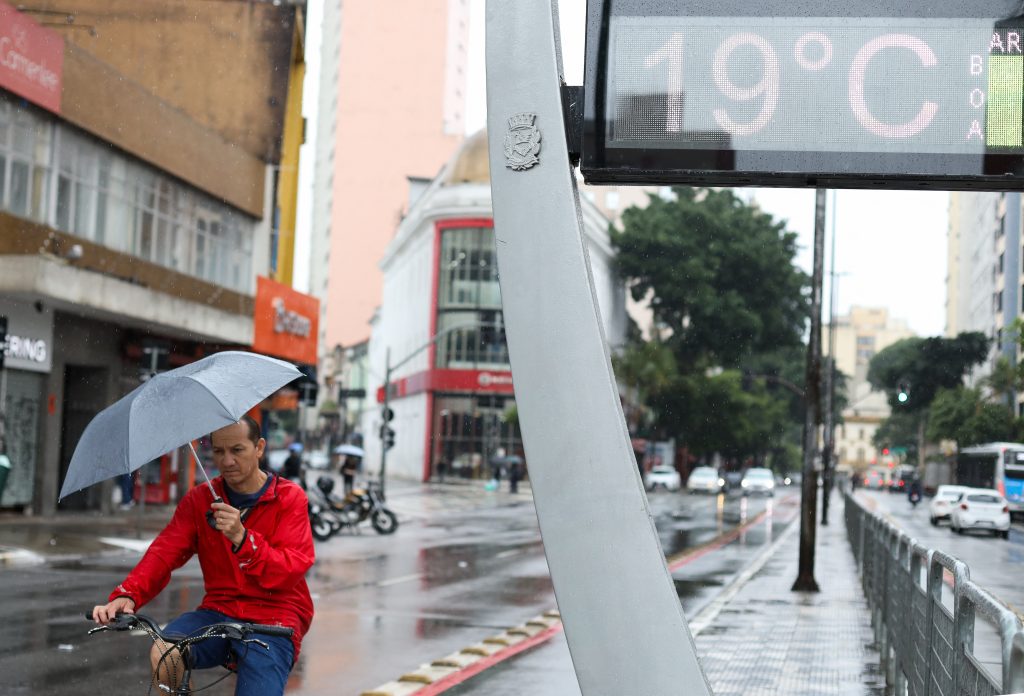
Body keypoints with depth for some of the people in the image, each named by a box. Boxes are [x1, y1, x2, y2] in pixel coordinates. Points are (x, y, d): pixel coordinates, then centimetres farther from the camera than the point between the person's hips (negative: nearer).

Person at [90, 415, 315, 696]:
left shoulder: (289, 498, -2)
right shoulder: (199, 499, 7)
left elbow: (290, 572, -14)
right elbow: (164, 552, -6)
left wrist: (241, 538, -29)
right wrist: (127, 595, -25)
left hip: (273, 620, -3)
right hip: (219, 610, 3)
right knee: (164, 655, -27)